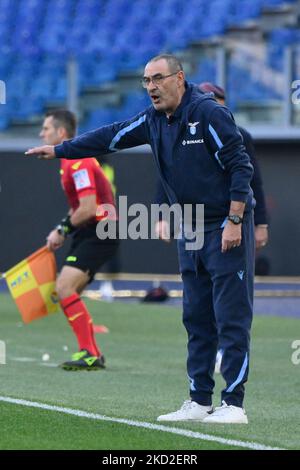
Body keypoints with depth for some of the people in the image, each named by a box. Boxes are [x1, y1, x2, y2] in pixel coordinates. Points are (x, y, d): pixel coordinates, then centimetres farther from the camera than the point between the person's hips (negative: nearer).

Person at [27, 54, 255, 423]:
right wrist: (59, 150, 11)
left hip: (226, 228, -8)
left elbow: (240, 167, -15)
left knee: (231, 318, -8)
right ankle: (199, 401, 15)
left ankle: (233, 404, -8)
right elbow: (110, 137, 13)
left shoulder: (209, 113, -15)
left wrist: (234, 221, -19)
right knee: (196, 318, 10)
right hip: (190, 230, 8)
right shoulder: (153, 120, 6)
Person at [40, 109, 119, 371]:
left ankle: (89, 354, -19)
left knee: (65, 287, -20)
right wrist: (62, 231, 8)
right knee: (66, 292, 11)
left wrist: (62, 229, -10)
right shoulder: (69, 161, 14)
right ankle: (93, 355, 18)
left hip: (100, 233, -10)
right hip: (90, 234, 10)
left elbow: (88, 209, -23)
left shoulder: (78, 162, -18)